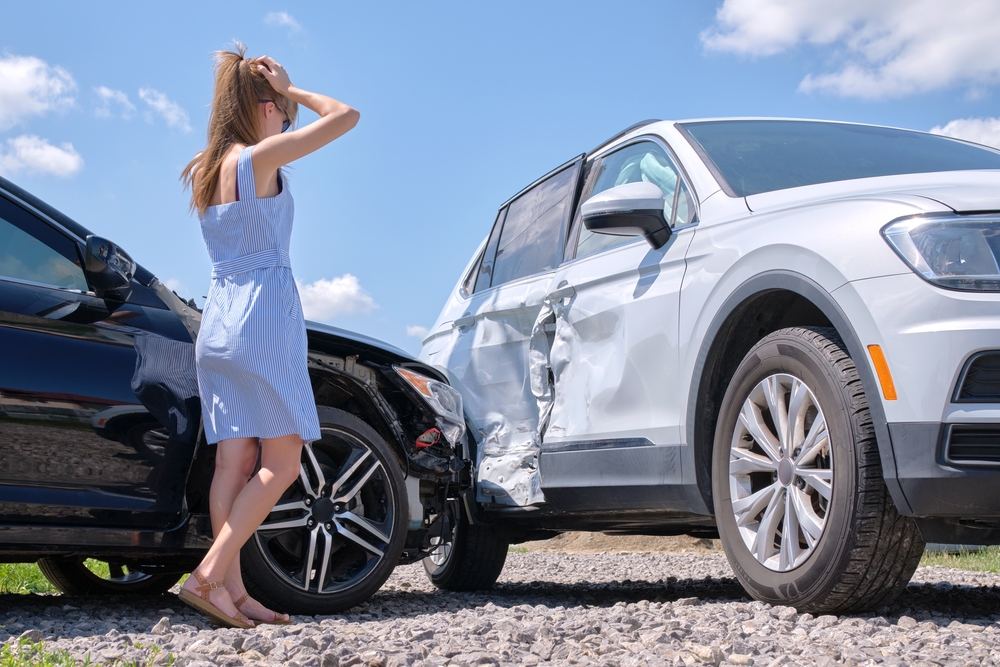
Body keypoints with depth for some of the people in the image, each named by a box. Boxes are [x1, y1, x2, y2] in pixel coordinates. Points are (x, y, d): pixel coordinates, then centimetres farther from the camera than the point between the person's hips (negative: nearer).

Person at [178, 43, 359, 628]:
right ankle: (210, 575, -10)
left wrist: (279, 95, 27)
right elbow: (345, 116, -6)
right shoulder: (259, 158, -8)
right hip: (264, 320, -8)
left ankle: (234, 591, 1)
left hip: (217, 326, 8)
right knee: (282, 463, -3)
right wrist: (290, 91, 6)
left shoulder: (202, 172, 14)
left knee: (235, 462, 4)